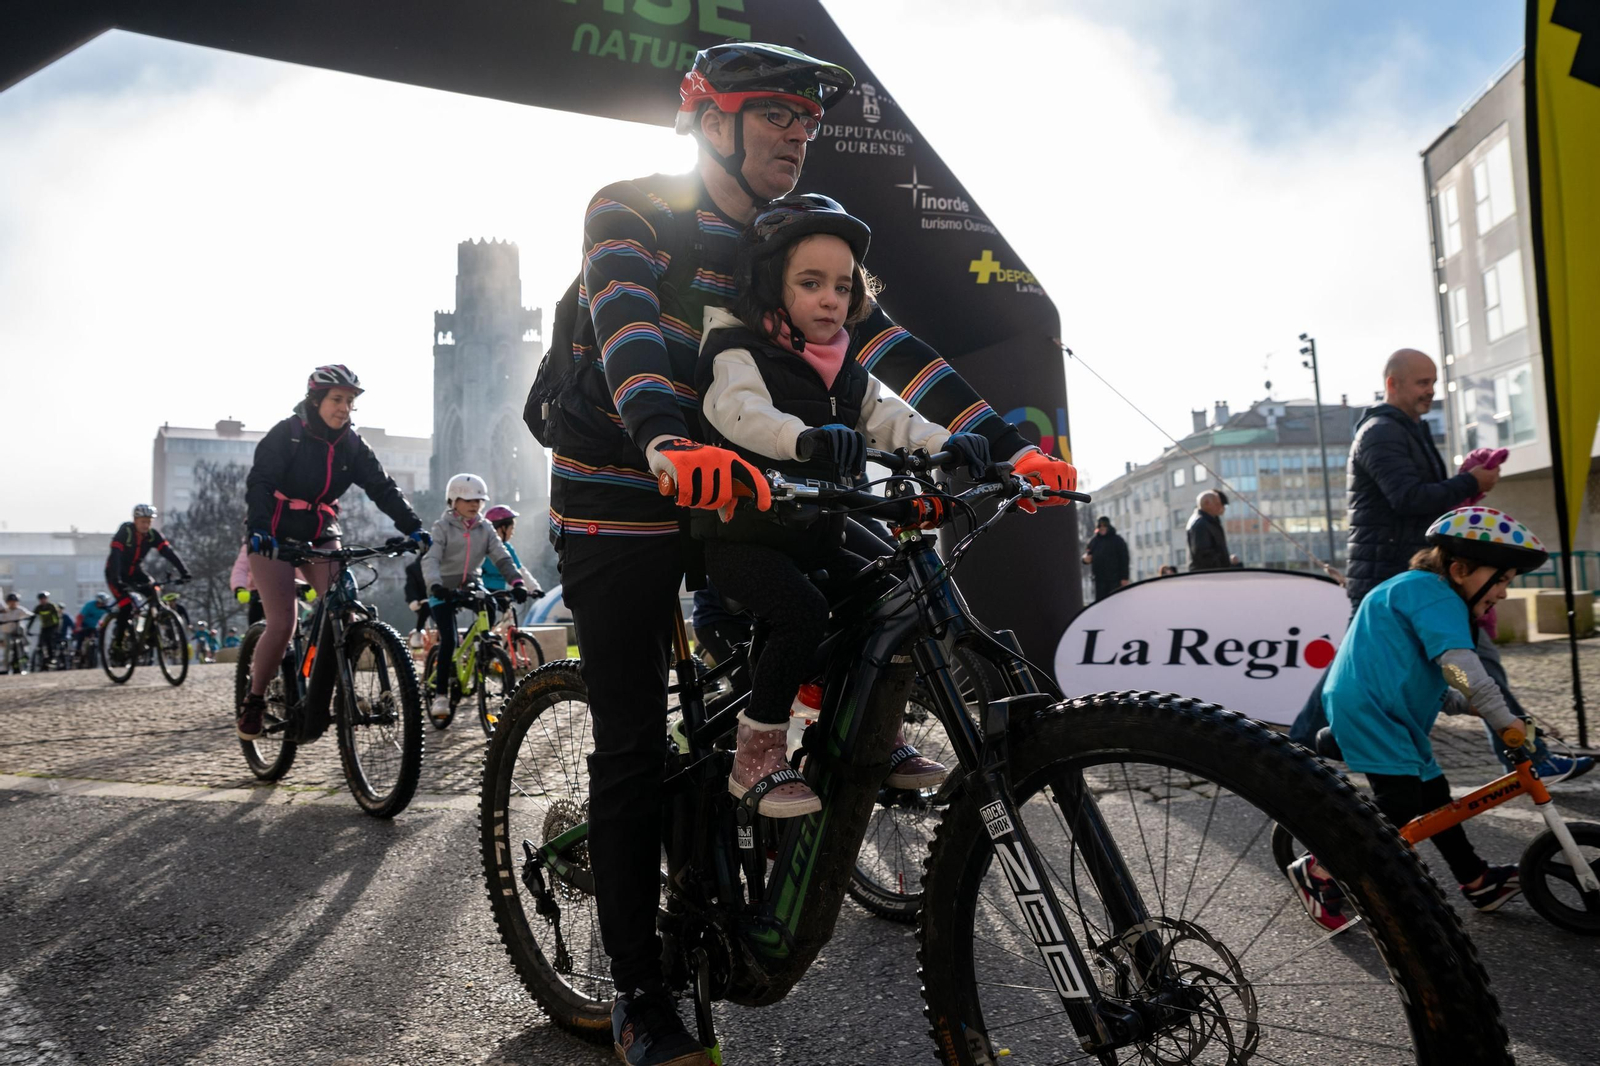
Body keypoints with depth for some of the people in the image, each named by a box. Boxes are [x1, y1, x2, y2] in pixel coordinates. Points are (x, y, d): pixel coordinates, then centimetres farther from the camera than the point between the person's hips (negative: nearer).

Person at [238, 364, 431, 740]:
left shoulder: (352, 444, -1)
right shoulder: (286, 434, -13)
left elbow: (382, 487, -8)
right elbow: (259, 482, -24)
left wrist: (413, 527, -22)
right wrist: (257, 529, -42)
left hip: (320, 536, 4)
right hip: (273, 536, -4)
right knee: (282, 624, -13)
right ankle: (254, 700, 8)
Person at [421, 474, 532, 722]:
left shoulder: (485, 529, 4)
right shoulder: (443, 527, -7)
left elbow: (502, 558, -7)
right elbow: (430, 559, -20)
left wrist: (517, 582, -25)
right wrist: (435, 585, -40)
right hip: (444, 590, -4)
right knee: (449, 639, -17)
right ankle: (441, 693, -7)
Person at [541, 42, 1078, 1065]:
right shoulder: (630, 212, -10)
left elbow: (887, 345, -6)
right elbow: (626, 328, -30)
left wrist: (1008, 444, -18)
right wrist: (668, 444, -51)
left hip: (733, 482, 6)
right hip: (618, 494, -5)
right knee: (635, 743, -5)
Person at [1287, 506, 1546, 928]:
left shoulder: (1424, 595, 22)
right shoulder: (1434, 595, -11)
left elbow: (1434, 683, 28)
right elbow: (1460, 666, -25)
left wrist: (1467, 705, 14)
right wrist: (1505, 720, -22)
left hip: (1394, 714, 11)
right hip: (1369, 713, -11)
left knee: (1435, 800, 19)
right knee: (1402, 812, -12)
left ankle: (1479, 883, 34)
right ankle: (1316, 872, -3)